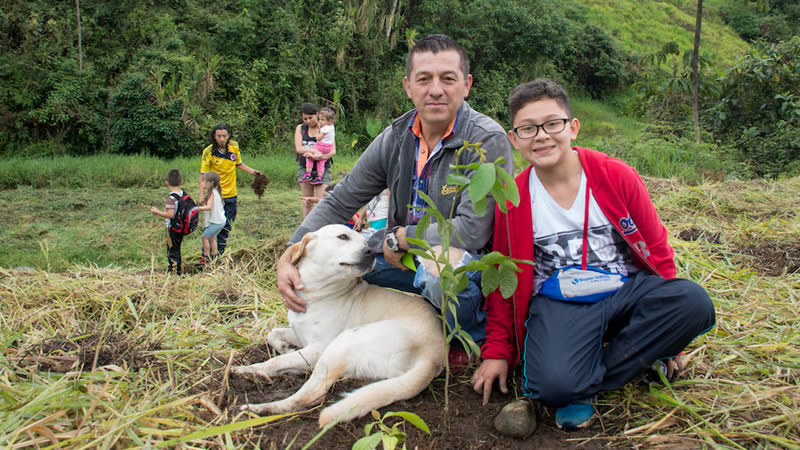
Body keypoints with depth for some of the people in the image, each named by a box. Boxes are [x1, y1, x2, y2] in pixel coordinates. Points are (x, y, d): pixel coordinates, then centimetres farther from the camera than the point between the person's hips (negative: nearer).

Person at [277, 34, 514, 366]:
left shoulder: (487, 140, -21)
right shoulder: (395, 139, -3)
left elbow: (472, 231, -29)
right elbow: (339, 203, 0)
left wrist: (399, 238, -16)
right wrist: (289, 257, -13)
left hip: (469, 264, -5)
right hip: (408, 257, 6)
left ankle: (474, 340, -5)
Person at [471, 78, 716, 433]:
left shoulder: (616, 176, -3)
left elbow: (657, 250, 6)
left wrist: (666, 329, 8)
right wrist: (497, 351, 5)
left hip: (627, 291, 3)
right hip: (558, 305, -2)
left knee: (695, 302, -29)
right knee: (554, 383, -34)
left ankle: (581, 388, -16)